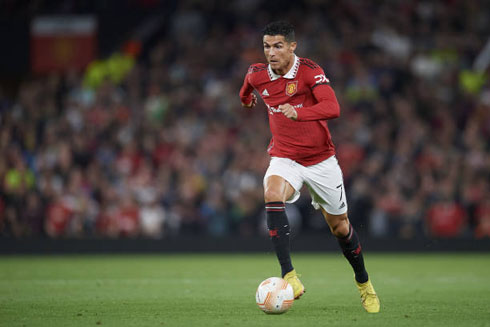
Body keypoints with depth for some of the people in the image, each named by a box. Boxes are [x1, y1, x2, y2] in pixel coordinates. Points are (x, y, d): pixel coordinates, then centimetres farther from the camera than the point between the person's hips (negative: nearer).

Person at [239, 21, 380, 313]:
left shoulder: (310, 71, -19)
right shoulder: (257, 75, -5)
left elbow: (333, 108, -34)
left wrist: (297, 112, -49)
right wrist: (246, 97, 42)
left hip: (321, 159, -2)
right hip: (284, 158, 2)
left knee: (339, 226, 9)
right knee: (273, 196, -31)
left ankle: (363, 282, 35)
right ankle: (289, 276, -36)